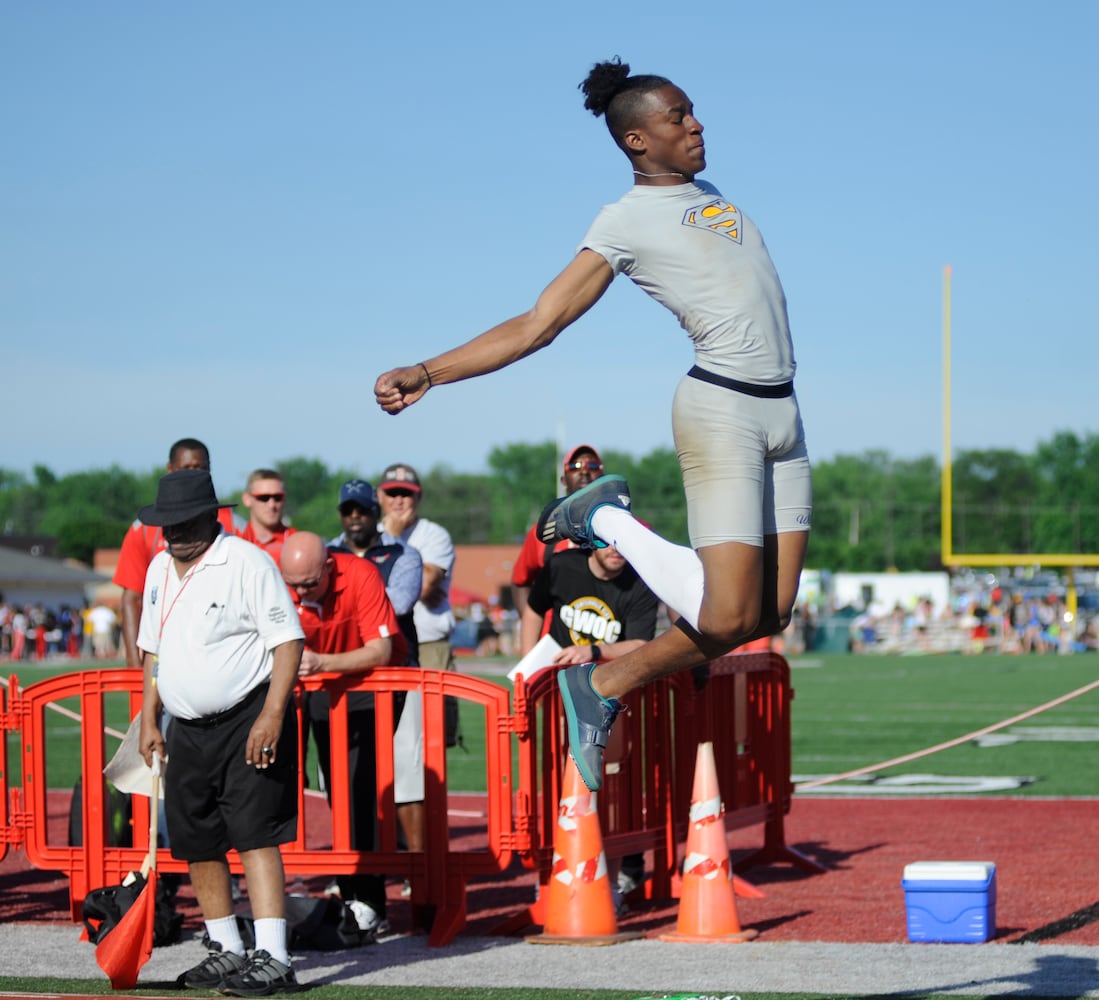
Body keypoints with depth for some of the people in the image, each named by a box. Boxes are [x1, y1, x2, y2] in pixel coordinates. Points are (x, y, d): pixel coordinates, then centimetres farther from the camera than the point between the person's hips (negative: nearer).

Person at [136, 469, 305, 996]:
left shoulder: (247, 562, -11)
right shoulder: (159, 568, 12)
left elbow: (288, 641, -14)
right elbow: (153, 650, 21)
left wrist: (271, 716, -22)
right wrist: (149, 722, 15)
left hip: (247, 721, -8)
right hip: (188, 729, 8)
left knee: (255, 835, -14)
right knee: (196, 843, 10)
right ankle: (227, 951, 24)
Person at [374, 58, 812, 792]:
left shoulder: (709, 194, 17)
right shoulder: (626, 221, -4)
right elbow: (537, 326, -6)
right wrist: (426, 373, -14)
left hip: (782, 411, 8)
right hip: (721, 408, -7)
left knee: (769, 613, 0)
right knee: (729, 617, -15)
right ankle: (609, 523, 7)